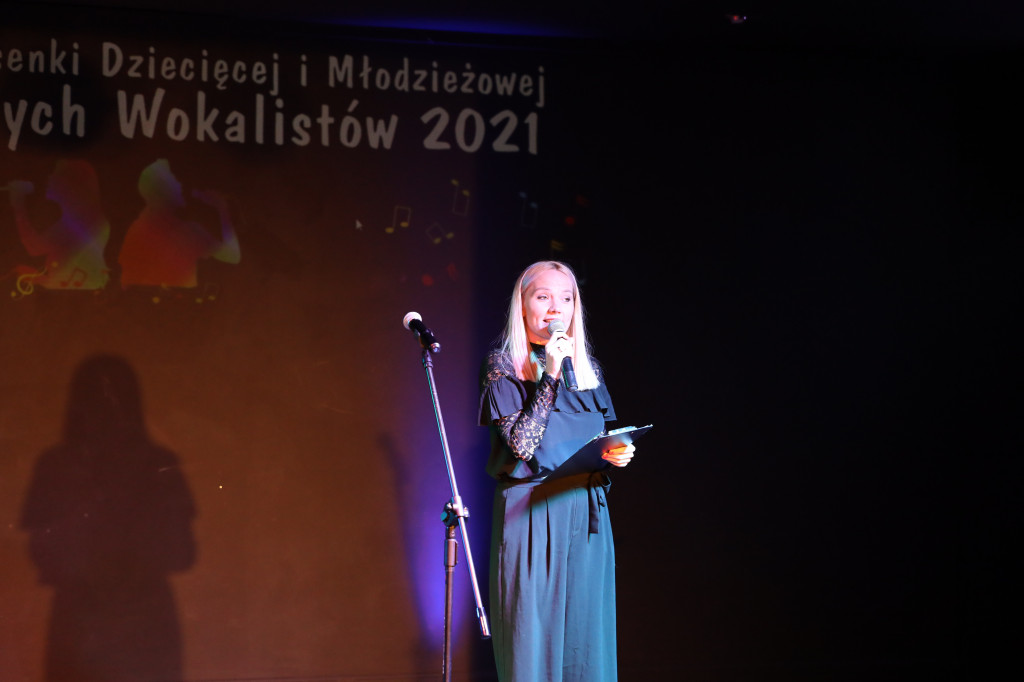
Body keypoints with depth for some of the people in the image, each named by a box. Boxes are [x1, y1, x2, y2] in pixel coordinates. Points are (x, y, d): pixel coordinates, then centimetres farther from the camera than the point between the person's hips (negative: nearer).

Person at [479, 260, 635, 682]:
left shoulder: (587, 368, 15)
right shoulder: (503, 366, -1)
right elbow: (521, 443, -13)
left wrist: (614, 456, -2)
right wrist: (550, 375, -15)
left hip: (586, 514, 5)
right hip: (530, 515, -5)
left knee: (585, 636, 3)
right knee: (532, 635, -6)